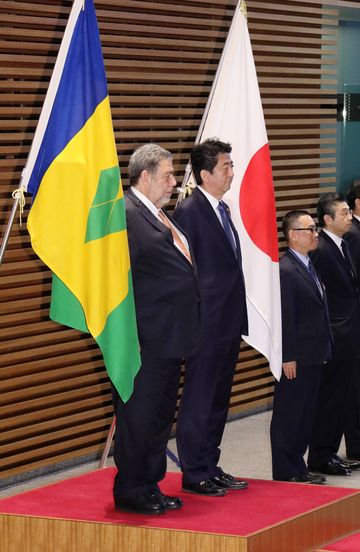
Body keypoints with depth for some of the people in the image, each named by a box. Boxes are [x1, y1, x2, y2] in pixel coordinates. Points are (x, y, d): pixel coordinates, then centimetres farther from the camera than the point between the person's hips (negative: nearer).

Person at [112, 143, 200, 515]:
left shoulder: (159, 215, 16)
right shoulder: (124, 213, -14)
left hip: (171, 338, 10)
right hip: (145, 341, -10)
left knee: (161, 415, 16)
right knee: (137, 416, -1)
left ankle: (150, 486, 26)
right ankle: (129, 492, 8)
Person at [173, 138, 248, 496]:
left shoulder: (222, 210, 14)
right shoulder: (188, 212, -13)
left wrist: (239, 318, 16)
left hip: (229, 324, 9)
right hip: (207, 325, -9)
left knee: (217, 402, 15)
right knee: (198, 402, -1)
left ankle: (210, 468, 24)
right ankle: (194, 475, 7)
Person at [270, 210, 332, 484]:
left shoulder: (308, 266, 14)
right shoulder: (284, 271, -17)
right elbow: (284, 318, -19)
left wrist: (324, 350, 15)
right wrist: (288, 357, -20)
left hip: (314, 356, 9)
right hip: (297, 359, -9)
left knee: (307, 415, 15)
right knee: (288, 417, 1)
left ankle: (298, 468, 23)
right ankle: (286, 473, 8)